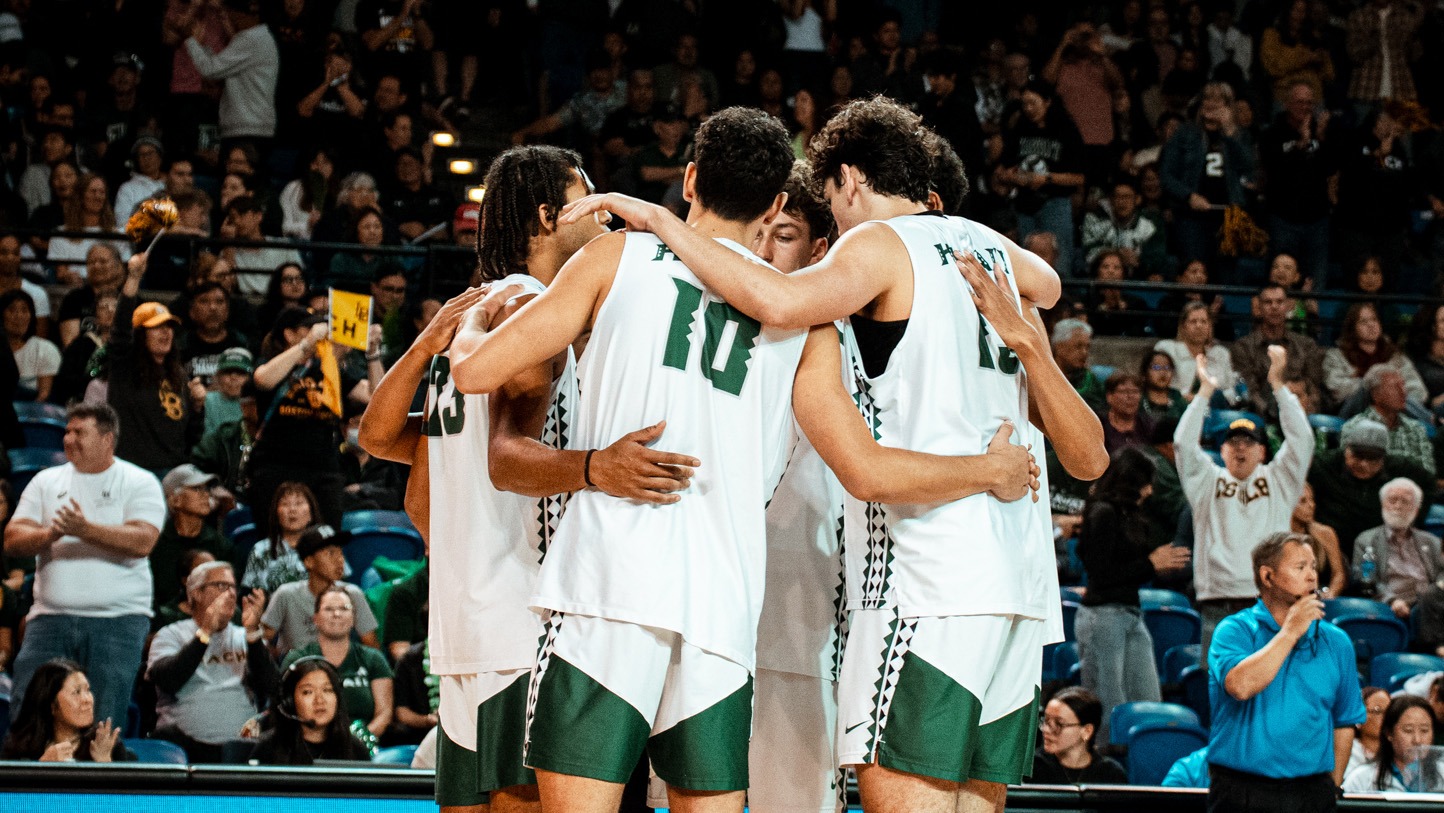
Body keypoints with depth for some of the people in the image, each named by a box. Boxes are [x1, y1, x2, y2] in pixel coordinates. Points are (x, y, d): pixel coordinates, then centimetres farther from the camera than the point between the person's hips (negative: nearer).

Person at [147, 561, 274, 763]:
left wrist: (252, 632, -5)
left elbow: (268, 687, 4)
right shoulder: (171, 635, 12)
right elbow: (167, 682, -8)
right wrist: (205, 632, -10)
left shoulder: (244, 638, 19)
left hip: (240, 746, 2)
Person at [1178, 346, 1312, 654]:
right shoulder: (1209, 481, 14)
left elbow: (1302, 439, 4)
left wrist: (1277, 385, -1)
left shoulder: (1278, 481, 14)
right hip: (1218, 604, 0)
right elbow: (1184, 443, 3)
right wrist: (1205, 391, 0)